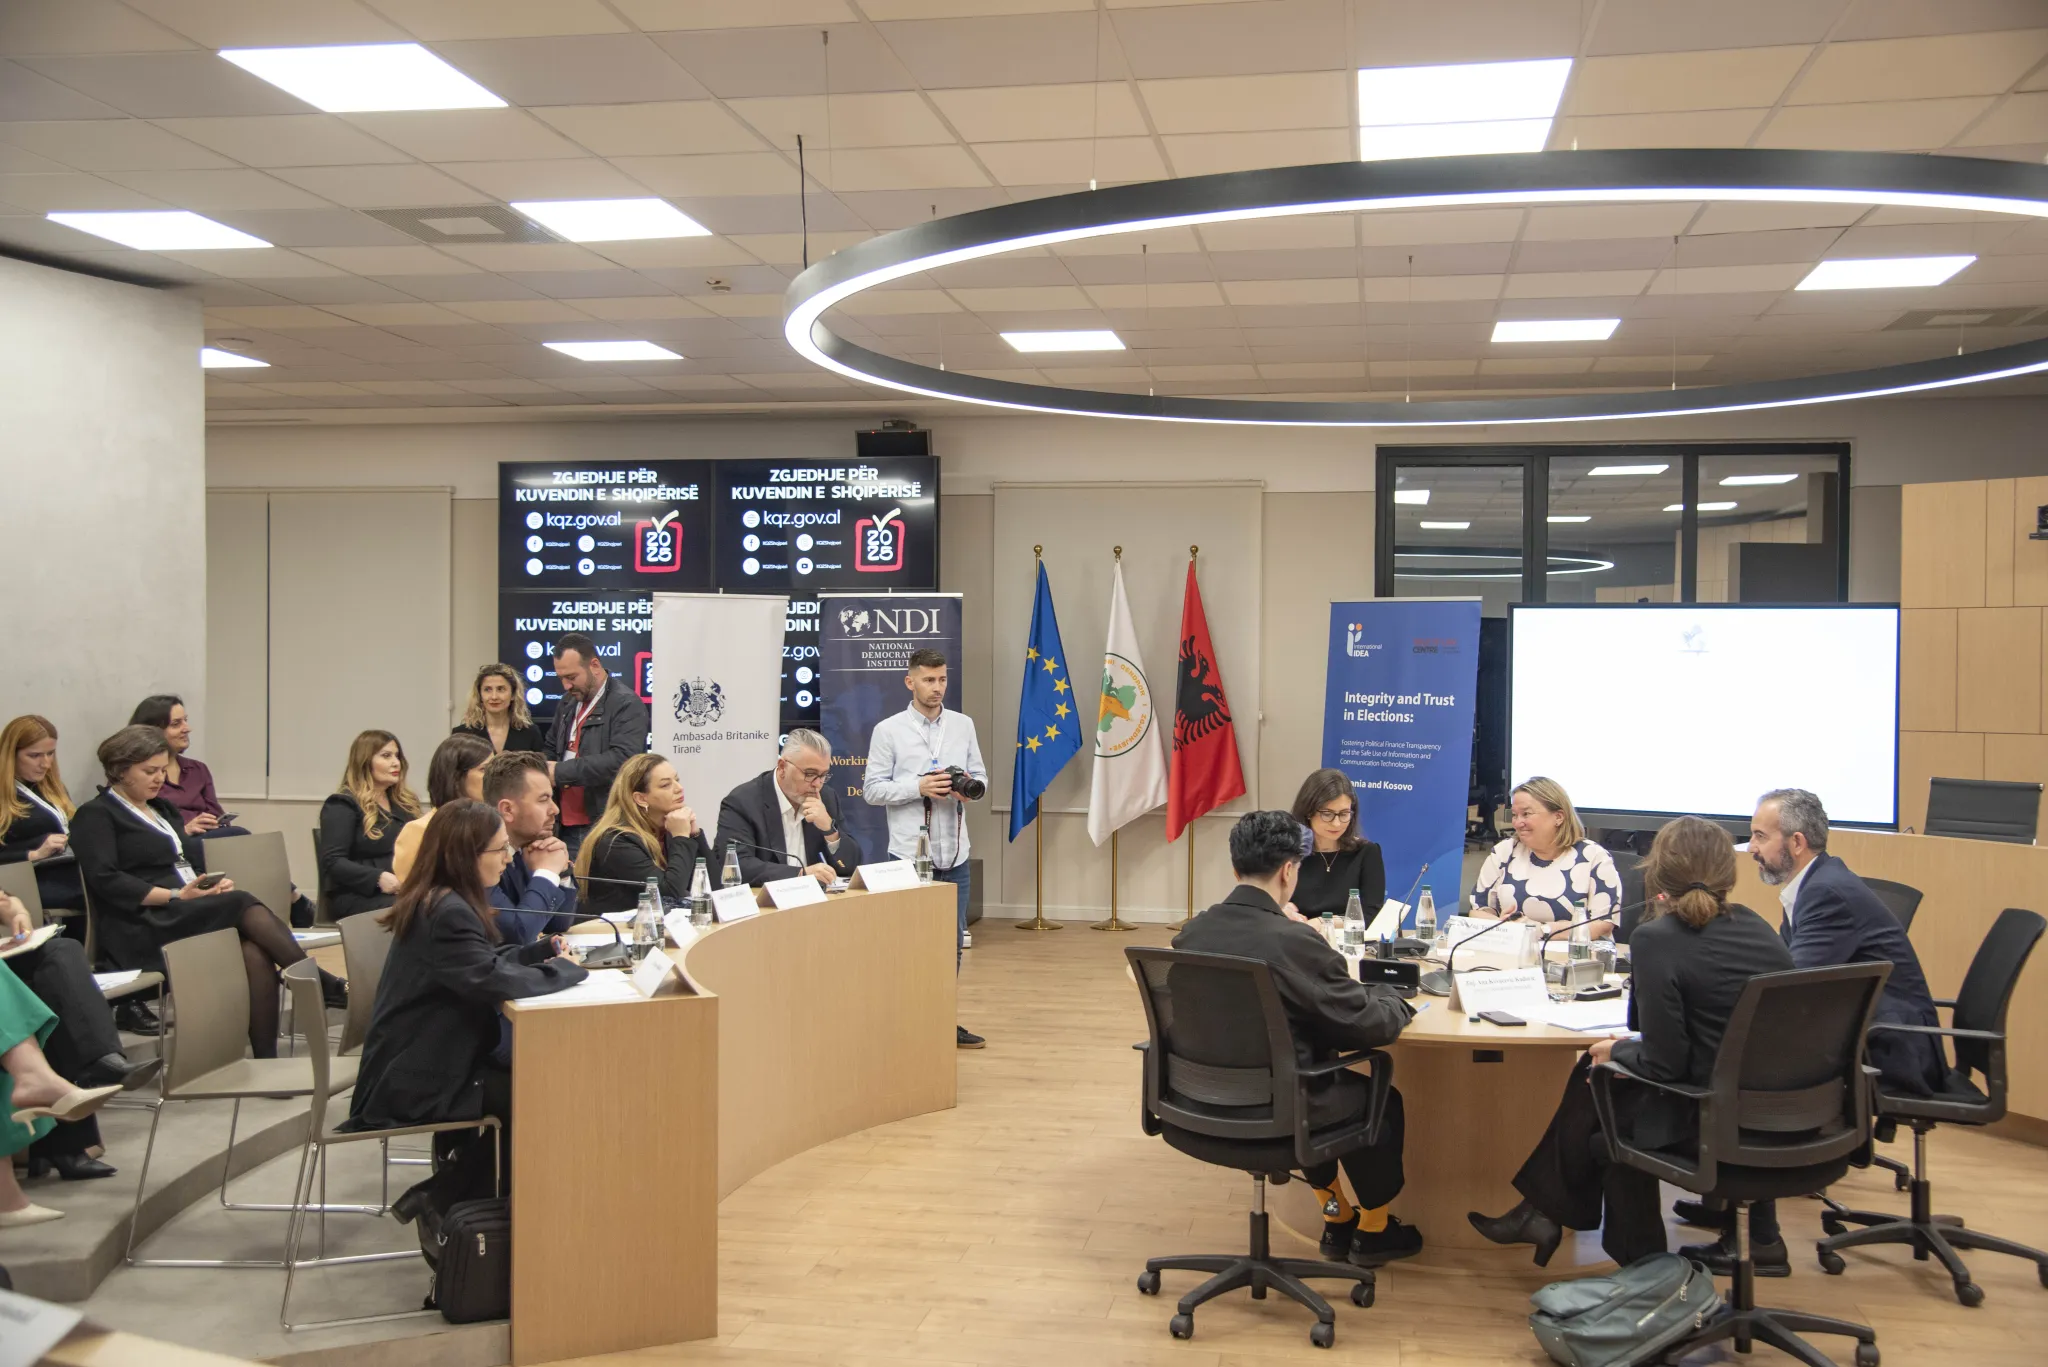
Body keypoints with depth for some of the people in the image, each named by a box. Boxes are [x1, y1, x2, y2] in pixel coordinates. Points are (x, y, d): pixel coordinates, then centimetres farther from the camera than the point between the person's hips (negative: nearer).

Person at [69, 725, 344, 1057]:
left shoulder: (163, 809, 27)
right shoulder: (95, 815, 4)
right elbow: (106, 880, -10)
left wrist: (216, 882, 0)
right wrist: (176, 896, -18)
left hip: (192, 913, 6)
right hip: (142, 928, -6)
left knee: (255, 953, -27)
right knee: (244, 906, -30)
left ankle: (267, 1060, -33)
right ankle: (326, 986, -30)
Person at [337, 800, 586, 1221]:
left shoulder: (441, 902, 7)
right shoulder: (447, 914, -24)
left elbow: (486, 959, 17)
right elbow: (493, 980, -32)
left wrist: (544, 950, 1)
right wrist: (566, 969, -16)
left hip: (420, 1063, 10)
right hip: (413, 1083, -10)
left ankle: (448, 1188, 12)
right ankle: (445, 1193, 7)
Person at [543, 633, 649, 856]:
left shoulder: (626, 704, -9)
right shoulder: (569, 702, 16)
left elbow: (621, 759, -21)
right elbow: (552, 750, 29)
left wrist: (562, 772, -17)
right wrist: (545, 772, 6)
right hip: (568, 826, 7)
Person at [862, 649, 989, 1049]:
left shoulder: (963, 725, 7)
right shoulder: (888, 730, -3)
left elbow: (980, 775, 12)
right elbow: (872, 789, -4)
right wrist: (919, 787, -16)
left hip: (955, 855, 4)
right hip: (909, 856, -4)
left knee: (952, 942, 10)